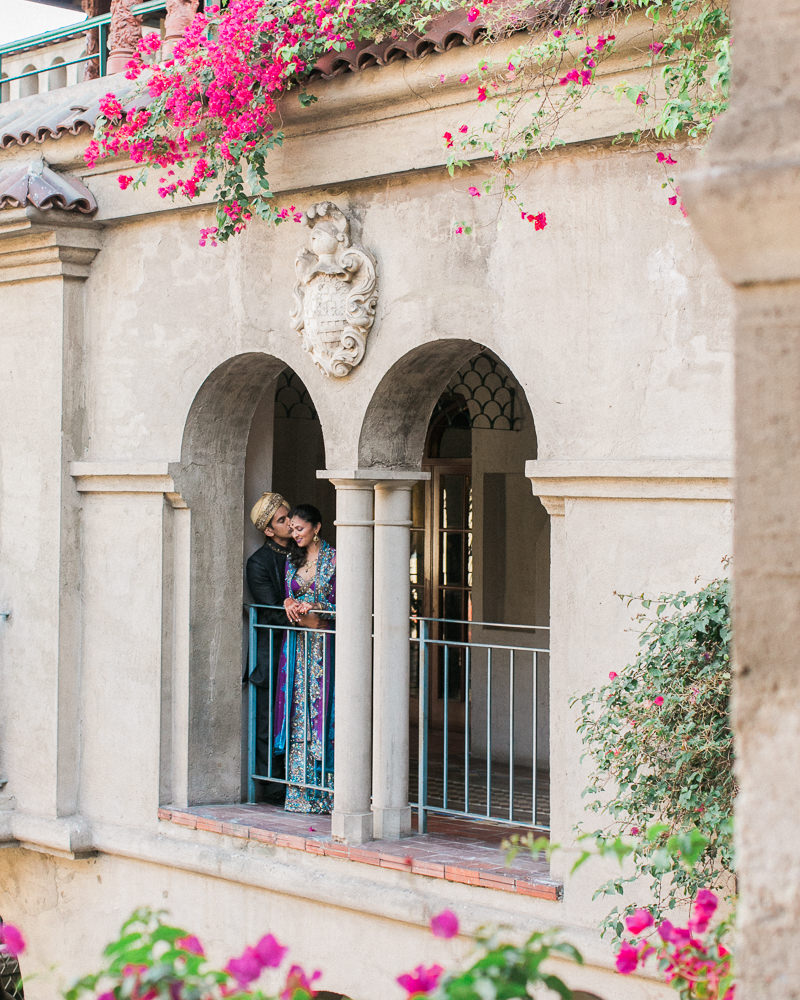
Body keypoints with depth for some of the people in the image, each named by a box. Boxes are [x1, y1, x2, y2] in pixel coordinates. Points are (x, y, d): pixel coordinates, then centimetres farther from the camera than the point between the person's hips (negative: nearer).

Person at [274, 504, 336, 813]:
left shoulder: (334, 559, -2)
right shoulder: (292, 559, 14)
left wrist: (315, 608, -17)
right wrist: (290, 604, -4)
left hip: (324, 642, -5)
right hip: (297, 642, 5)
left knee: (321, 709, -7)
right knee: (298, 712, 3)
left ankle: (324, 792, -3)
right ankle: (301, 792, 6)